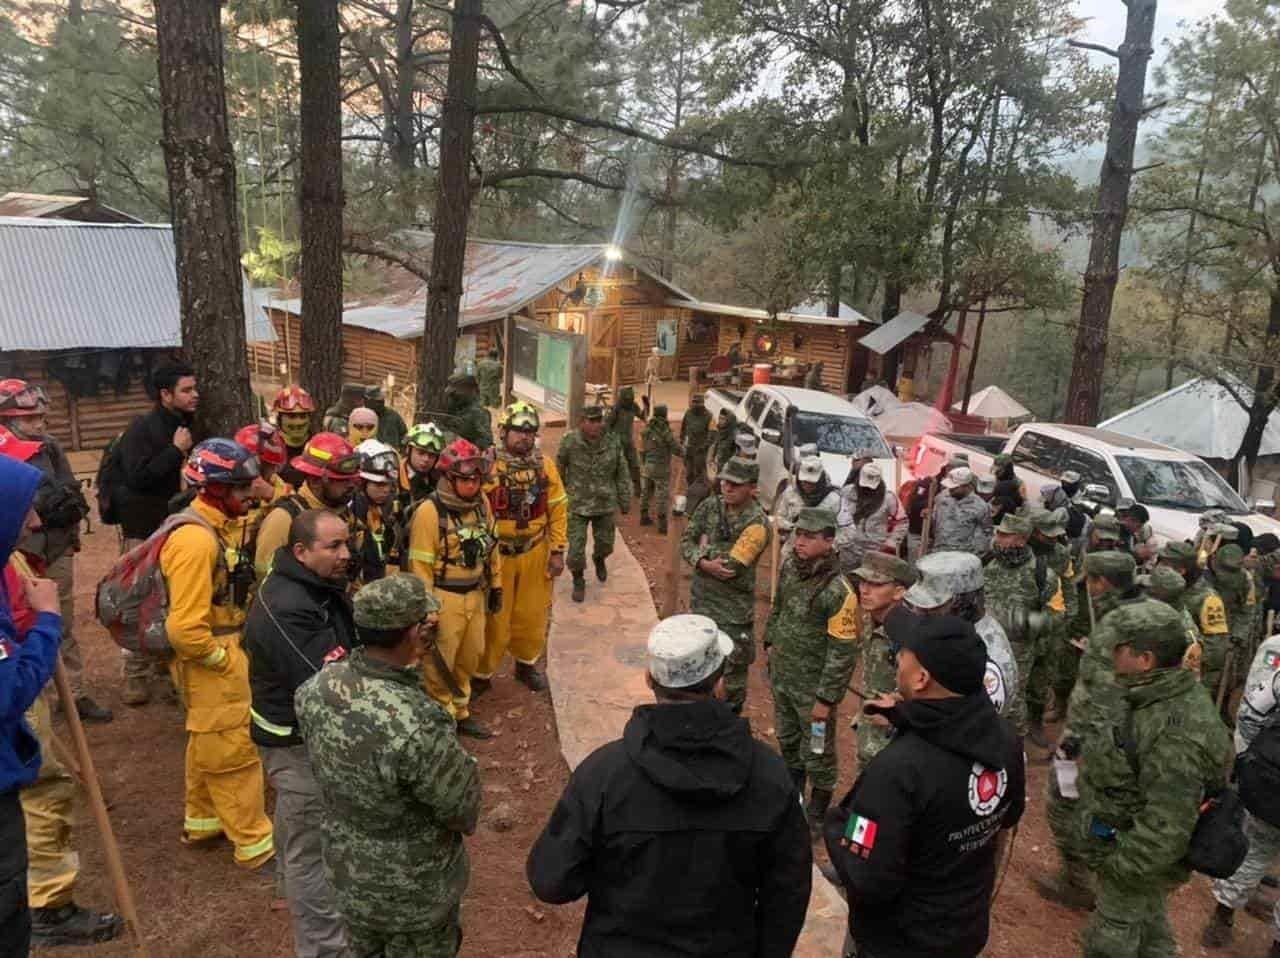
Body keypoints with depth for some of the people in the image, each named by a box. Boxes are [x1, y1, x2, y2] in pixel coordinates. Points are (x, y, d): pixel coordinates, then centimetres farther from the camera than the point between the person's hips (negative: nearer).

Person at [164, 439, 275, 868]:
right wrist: (224, 660, -17)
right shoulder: (196, 541, -26)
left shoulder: (213, 528, 6)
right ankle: (254, 843, 14)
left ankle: (202, 821, 41)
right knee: (235, 750, 1)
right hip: (208, 662, -10)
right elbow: (184, 628, -29)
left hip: (220, 654, 10)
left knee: (209, 744, 23)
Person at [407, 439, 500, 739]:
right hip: (444, 597, -7)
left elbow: (491, 546, 13)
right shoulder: (429, 511, -19)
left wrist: (495, 586, 15)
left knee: (470, 656, 19)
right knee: (440, 662, 6)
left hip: (475, 594, 7)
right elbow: (420, 565, -17)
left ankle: (460, 712, 37)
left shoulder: (482, 502, 1)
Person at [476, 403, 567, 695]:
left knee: (532, 615, 15)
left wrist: (557, 551, 1)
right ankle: (481, 673, 23)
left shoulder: (545, 465, -2)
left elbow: (557, 510, 3)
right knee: (493, 618, 6)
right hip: (495, 554, -3)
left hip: (534, 553, 3)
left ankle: (526, 664, 36)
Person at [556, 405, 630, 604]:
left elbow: (622, 473, 2)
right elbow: (559, 472, 2)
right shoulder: (570, 442, -12)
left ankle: (599, 559, 52)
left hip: (605, 505, 2)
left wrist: (624, 501, 4)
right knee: (576, 548, -1)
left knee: (605, 544, 17)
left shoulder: (613, 441, -6)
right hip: (577, 505, -2)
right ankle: (578, 581, 24)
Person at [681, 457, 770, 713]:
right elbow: (686, 542, -3)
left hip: (734, 606, -6)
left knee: (732, 666, 6)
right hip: (701, 596, 6)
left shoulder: (757, 523, -21)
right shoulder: (710, 505, -2)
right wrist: (705, 564, -22)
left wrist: (705, 548, -9)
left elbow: (730, 567, -25)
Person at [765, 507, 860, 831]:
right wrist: (770, 643, 16)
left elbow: (843, 652, -23)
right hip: (782, 676, 7)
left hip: (813, 686, -7)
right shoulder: (790, 567, -5)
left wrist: (826, 698, -19)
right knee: (787, 740, 25)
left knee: (817, 753, 11)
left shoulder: (838, 591, -27)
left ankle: (817, 814, 33)